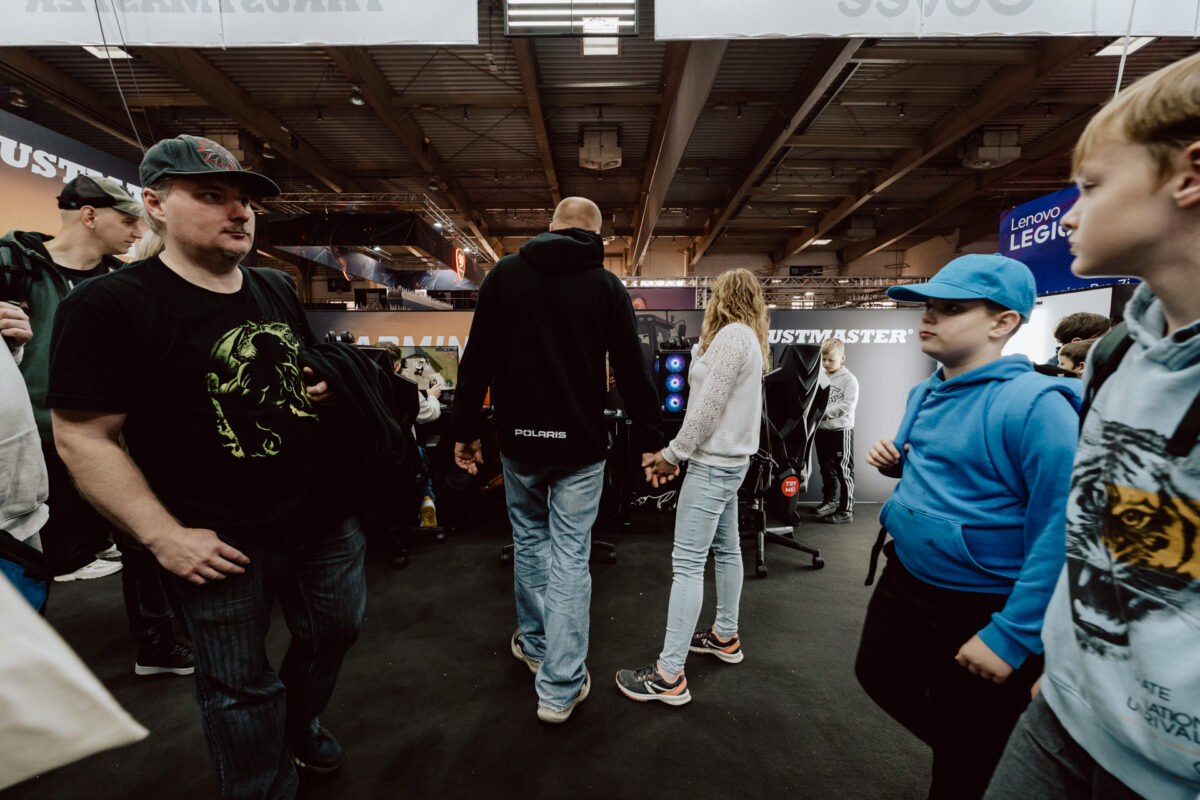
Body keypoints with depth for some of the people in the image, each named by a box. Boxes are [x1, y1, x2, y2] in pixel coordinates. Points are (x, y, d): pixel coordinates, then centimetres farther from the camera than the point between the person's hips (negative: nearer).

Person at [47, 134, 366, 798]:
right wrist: (165, 537, -16)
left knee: (336, 631, 25)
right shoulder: (106, 306, -11)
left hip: (325, 515, 7)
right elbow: (82, 439, -12)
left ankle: (297, 726, 55)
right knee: (240, 688, 15)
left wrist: (327, 389, -2)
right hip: (219, 542, -6)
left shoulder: (278, 290, 7)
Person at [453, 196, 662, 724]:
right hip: (580, 443, -2)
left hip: (519, 439, 2)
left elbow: (476, 362, 0)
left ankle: (534, 642, 41)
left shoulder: (505, 274, 3)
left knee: (530, 539, 22)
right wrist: (648, 440, 4)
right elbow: (632, 370, -3)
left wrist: (465, 431, 7)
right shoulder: (606, 285, -1)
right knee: (570, 556, 6)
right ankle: (560, 688, 17)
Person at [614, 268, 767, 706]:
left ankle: (669, 676, 0)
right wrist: (676, 451, 10)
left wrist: (674, 453, -12)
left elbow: (709, 404, -20)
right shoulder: (747, 338, 18)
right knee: (725, 547, 19)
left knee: (687, 562, -8)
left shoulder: (733, 334, -13)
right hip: (729, 459, 11)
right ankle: (725, 636, 36)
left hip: (714, 464, -11)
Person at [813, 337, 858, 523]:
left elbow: (848, 405, -16)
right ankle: (829, 501, 33)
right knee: (826, 469, 17)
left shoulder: (849, 379, -7)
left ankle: (846, 510, 7)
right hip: (822, 429, 6)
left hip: (841, 429, -6)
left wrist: (825, 411, -20)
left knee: (844, 470, -1)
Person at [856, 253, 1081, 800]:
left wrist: (1011, 636, -24)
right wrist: (894, 462, -2)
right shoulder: (924, 394, 3)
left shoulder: (1035, 405, -22)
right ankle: (952, 748, 52)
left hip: (983, 607, -7)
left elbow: (1059, 536, -24)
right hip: (904, 578, 8)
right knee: (878, 676, 26)